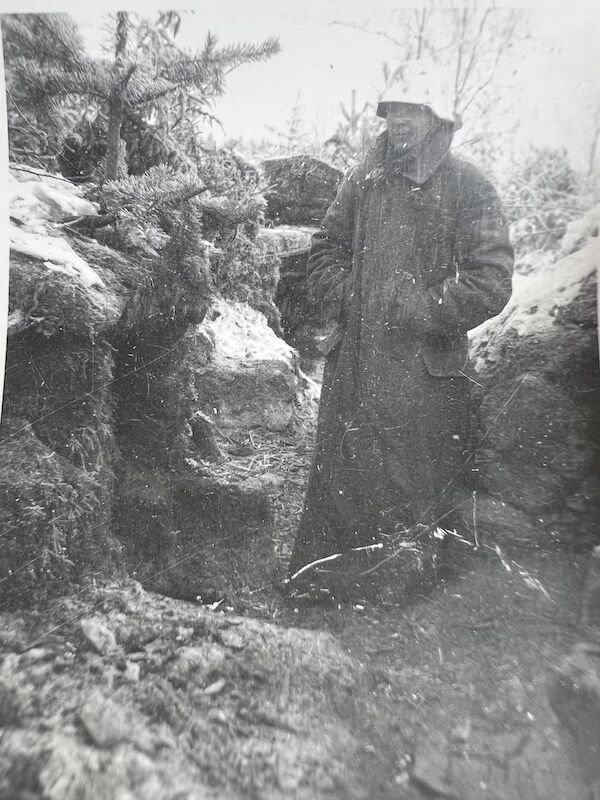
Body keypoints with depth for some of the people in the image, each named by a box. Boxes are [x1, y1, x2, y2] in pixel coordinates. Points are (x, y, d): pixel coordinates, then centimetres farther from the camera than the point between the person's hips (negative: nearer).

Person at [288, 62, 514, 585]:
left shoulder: (470, 188, -1)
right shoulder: (363, 180, 12)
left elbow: (491, 282, -8)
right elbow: (325, 251, 17)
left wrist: (419, 312, -13)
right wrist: (347, 301, 0)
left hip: (429, 370, -3)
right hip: (353, 364, 4)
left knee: (419, 497, 7)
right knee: (336, 485, 13)